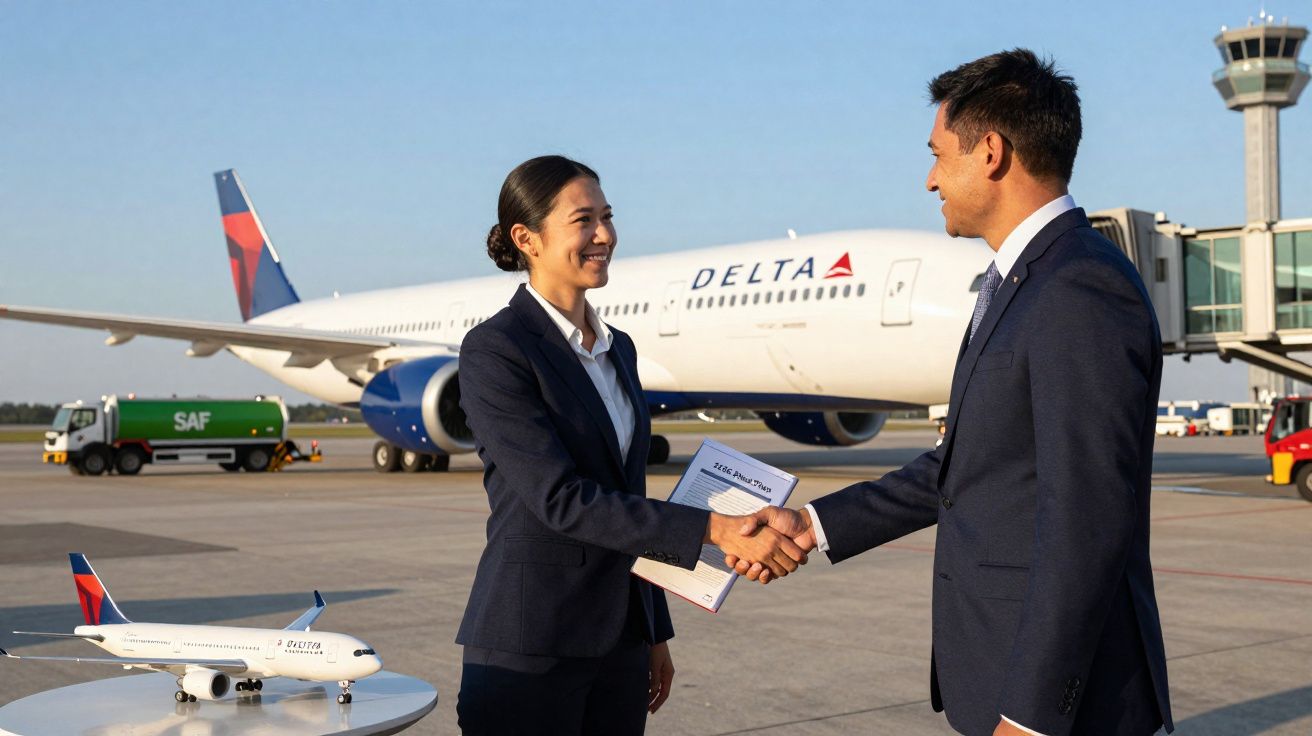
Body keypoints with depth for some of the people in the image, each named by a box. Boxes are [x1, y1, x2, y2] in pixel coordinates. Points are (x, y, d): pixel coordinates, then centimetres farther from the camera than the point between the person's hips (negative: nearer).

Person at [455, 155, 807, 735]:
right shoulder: (493, 350, -13)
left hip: (619, 638, 7)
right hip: (528, 645, -7)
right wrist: (715, 530, -26)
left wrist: (654, 632, 16)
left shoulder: (617, 349, 11)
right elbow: (559, 500, -21)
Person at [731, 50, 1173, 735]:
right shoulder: (1022, 283, 12)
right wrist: (814, 525, 13)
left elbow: (1086, 525, -24)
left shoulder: (1083, 292, -20)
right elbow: (961, 465, 17)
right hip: (1007, 663, 9)